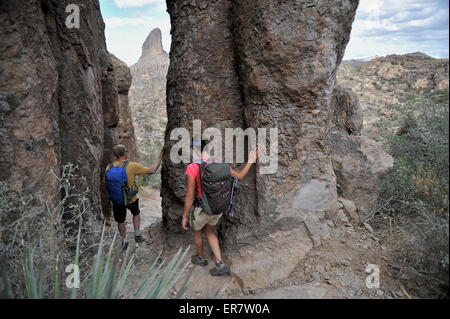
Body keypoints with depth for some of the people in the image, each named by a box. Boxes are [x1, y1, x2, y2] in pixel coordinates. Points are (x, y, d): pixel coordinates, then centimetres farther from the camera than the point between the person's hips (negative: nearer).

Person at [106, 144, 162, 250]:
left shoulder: (109, 167, -11)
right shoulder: (132, 166, -22)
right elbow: (152, 170, -17)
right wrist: (159, 159, -3)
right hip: (131, 199, -2)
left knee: (120, 221, 21)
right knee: (136, 214, 28)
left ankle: (124, 241, 36)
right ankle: (137, 235, 31)